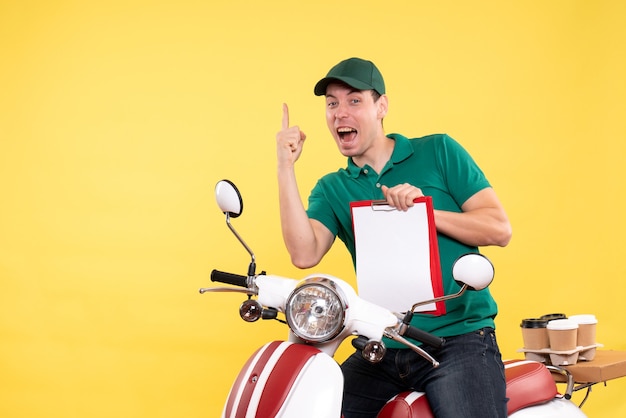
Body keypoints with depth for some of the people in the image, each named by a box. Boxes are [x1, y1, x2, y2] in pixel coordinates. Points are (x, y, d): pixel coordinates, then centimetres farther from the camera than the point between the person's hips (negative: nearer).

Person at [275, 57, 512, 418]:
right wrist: (286, 169, -10)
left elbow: (500, 229, -1)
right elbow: (304, 254, -8)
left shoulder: (438, 152, 5)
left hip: (459, 338, -3)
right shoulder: (332, 189, 11)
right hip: (382, 348, 3)